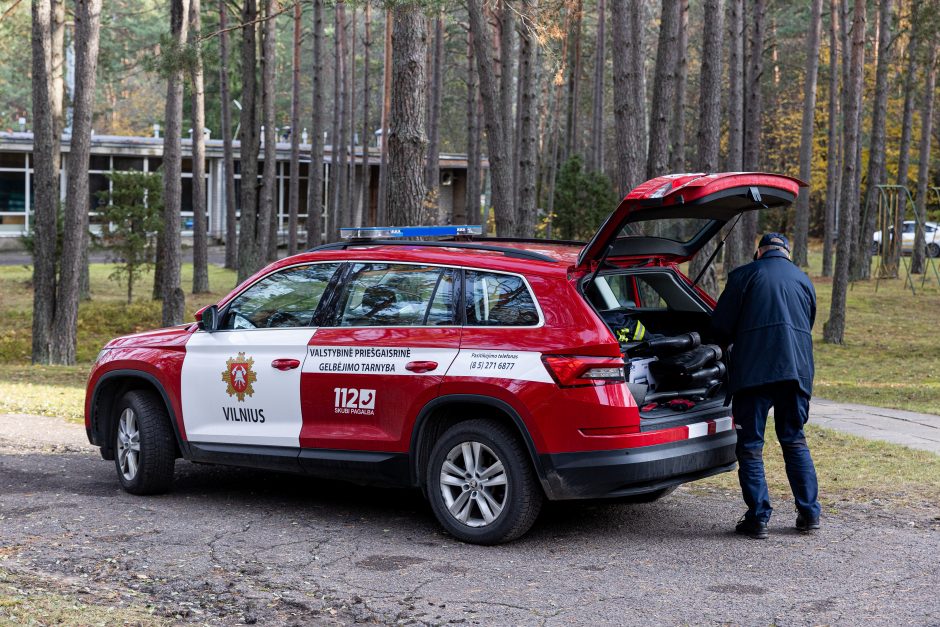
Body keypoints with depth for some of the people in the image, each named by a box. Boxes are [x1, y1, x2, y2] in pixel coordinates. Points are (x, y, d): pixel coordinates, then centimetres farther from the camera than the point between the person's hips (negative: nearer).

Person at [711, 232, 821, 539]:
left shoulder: (744, 275, 3)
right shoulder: (803, 280, 19)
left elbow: (720, 326, 0)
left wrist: (732, 343, 22)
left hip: (754, 371, -4)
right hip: (797, 369, 5)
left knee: (750, 445, 2)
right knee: (795, 441, 16)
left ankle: (758, 518, 1)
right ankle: (809, 513, 14)